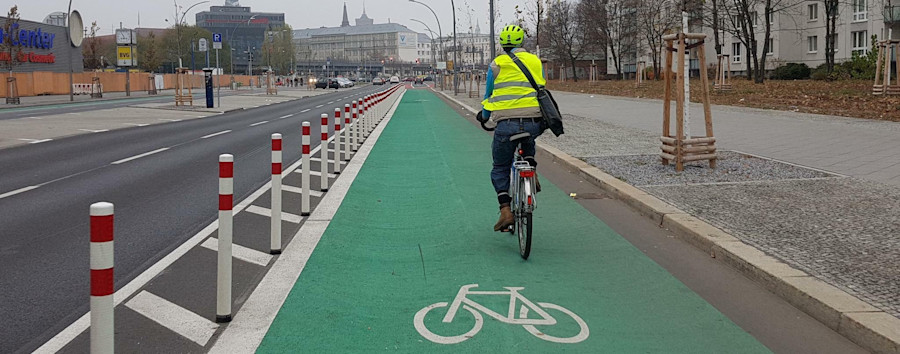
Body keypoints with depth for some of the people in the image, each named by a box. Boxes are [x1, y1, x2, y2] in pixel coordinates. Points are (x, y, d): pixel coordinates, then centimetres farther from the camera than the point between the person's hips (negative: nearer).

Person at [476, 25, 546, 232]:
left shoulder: (496, 65, 7)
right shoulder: (535, 61, 13)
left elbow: (488, 95, 16)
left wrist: (484, 116, 35)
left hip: (506, 125, -2)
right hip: (533, 123, 2)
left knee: (500, 169, 13)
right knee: (528, 141, 39)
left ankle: (506, 211, -1)